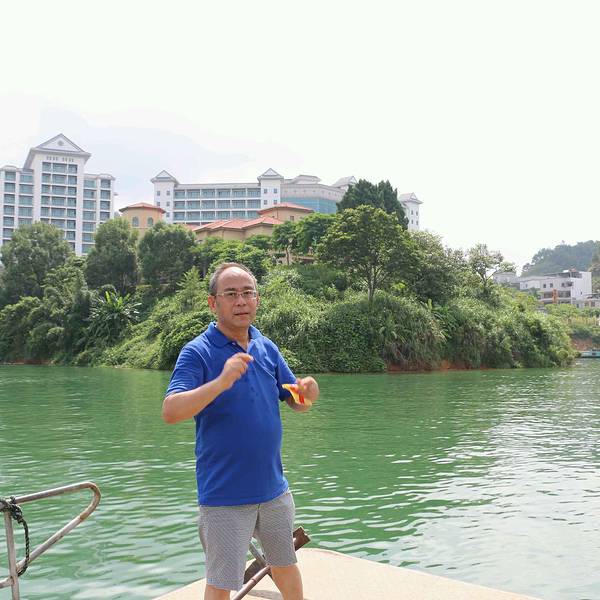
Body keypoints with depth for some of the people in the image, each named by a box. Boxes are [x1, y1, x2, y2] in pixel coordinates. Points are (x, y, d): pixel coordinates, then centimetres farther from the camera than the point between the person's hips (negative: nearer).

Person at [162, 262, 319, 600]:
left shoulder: (268, 348, 3)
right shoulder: (198, 352, -14)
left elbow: (296, 403, 8)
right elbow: (170, 412, -26)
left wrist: (308, 394, -16)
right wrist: (221, 382, -40)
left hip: (274, 488, 5)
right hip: (224, 494, -5)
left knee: (286, 565, 23)